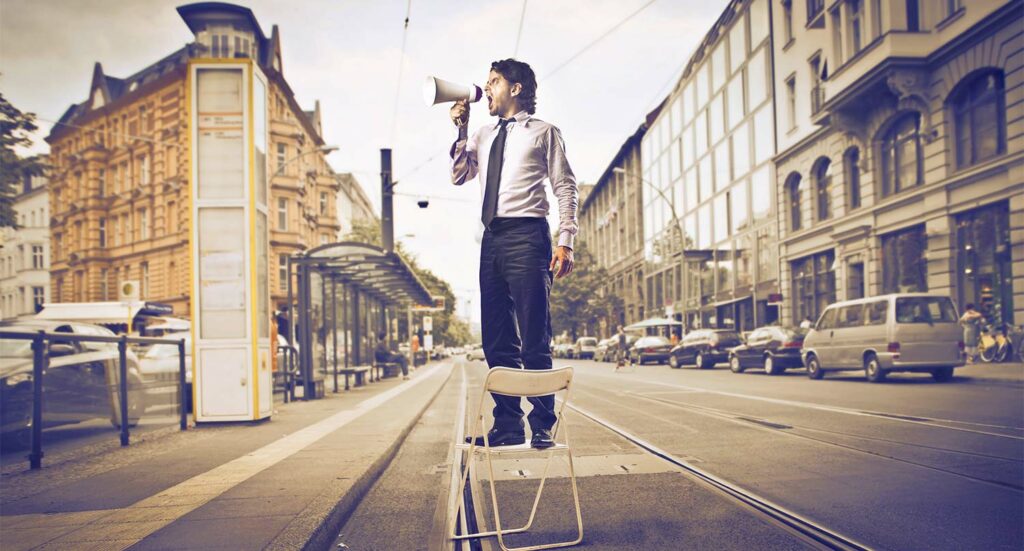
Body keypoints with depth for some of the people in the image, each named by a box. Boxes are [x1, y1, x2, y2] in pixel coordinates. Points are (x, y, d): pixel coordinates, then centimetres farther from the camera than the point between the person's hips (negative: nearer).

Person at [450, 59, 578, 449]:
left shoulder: (543, 132, 6)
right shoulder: (483, 135, 22)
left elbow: (566, 187, 0)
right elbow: (459, 177, 16)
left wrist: (565, 241, -11)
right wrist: (461, 130, 9)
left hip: (526, 236, -6)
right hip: (492, 240, 6)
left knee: (534, 339, -7)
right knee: (496, 340, 5)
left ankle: (542, 428, 0)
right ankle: (507, 427, 12)